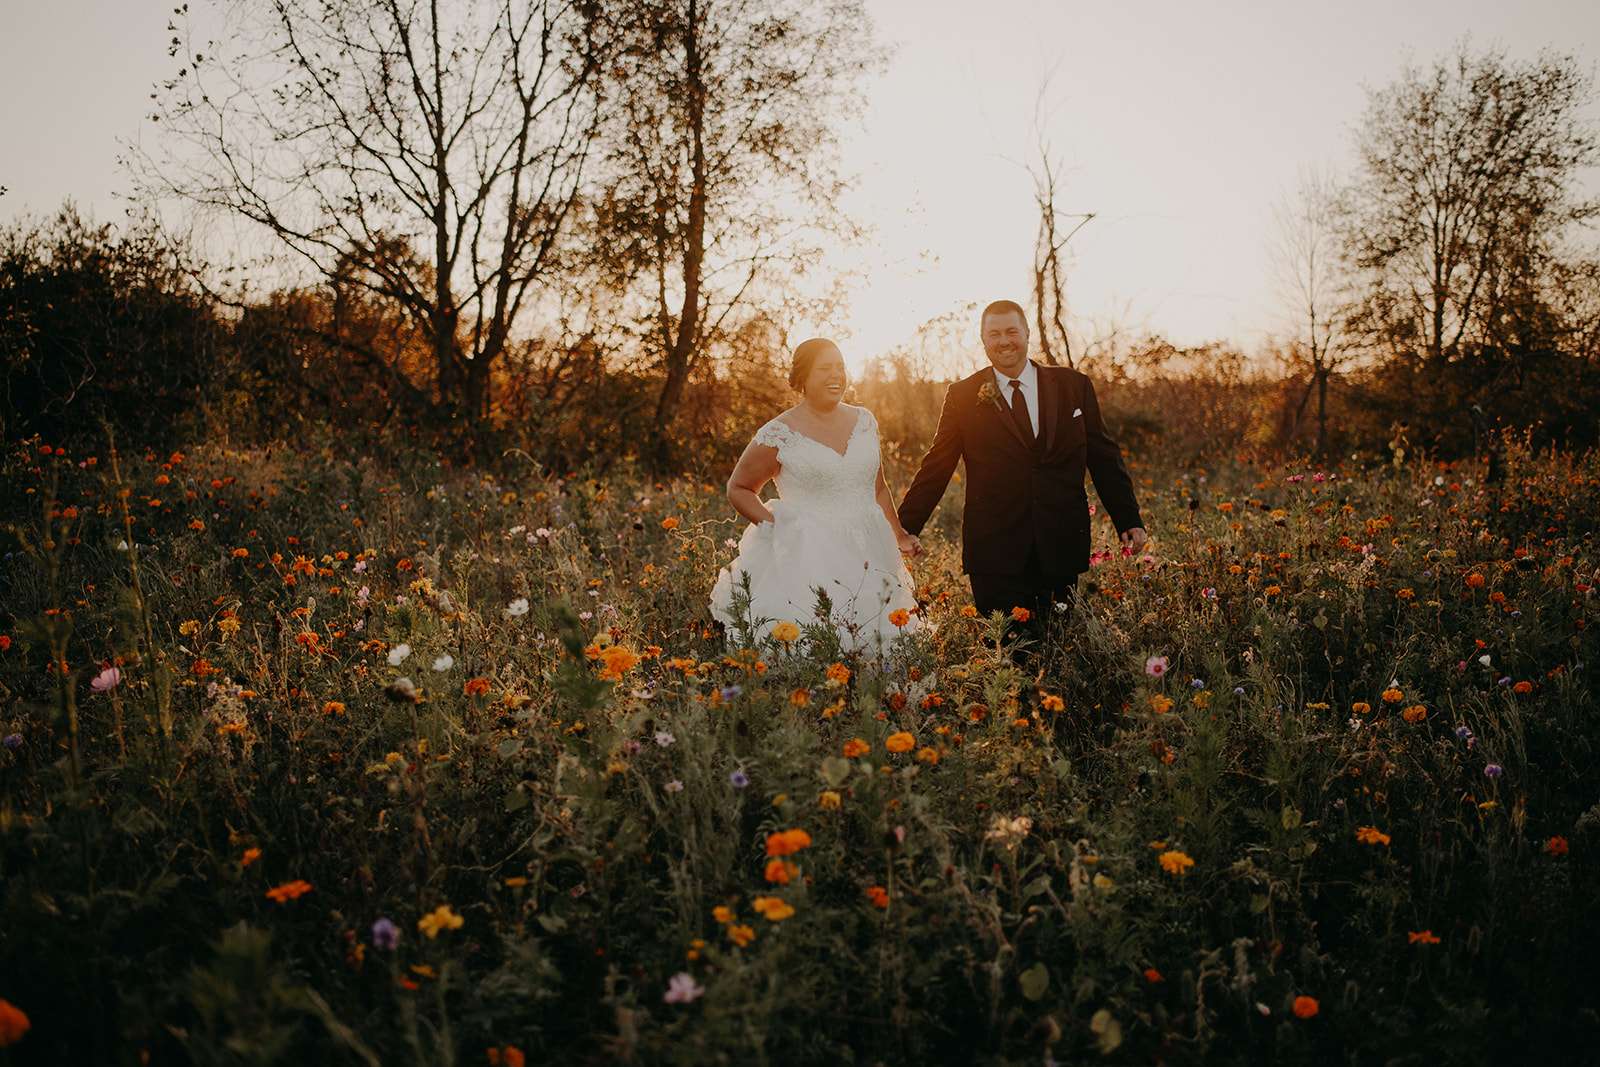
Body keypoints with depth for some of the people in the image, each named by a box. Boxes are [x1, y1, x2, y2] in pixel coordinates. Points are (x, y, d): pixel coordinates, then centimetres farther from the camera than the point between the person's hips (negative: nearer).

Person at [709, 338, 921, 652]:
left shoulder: (864, 421, 10)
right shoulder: (779, 434, -5)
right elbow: (738, 488, 5)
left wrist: (898, 535, 13)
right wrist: (775, 525, -6)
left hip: (870, 554, 5)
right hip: (806, 556, -5)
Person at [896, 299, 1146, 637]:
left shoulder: (1074, 386, 7)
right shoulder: (963, 397, 4)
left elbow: (1104, 458, 10)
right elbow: (936, 467, 6)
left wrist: (1129, 520, 7)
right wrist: (905, 528, 2)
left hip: (1061, 546, 2)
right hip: (995, 551, -1)